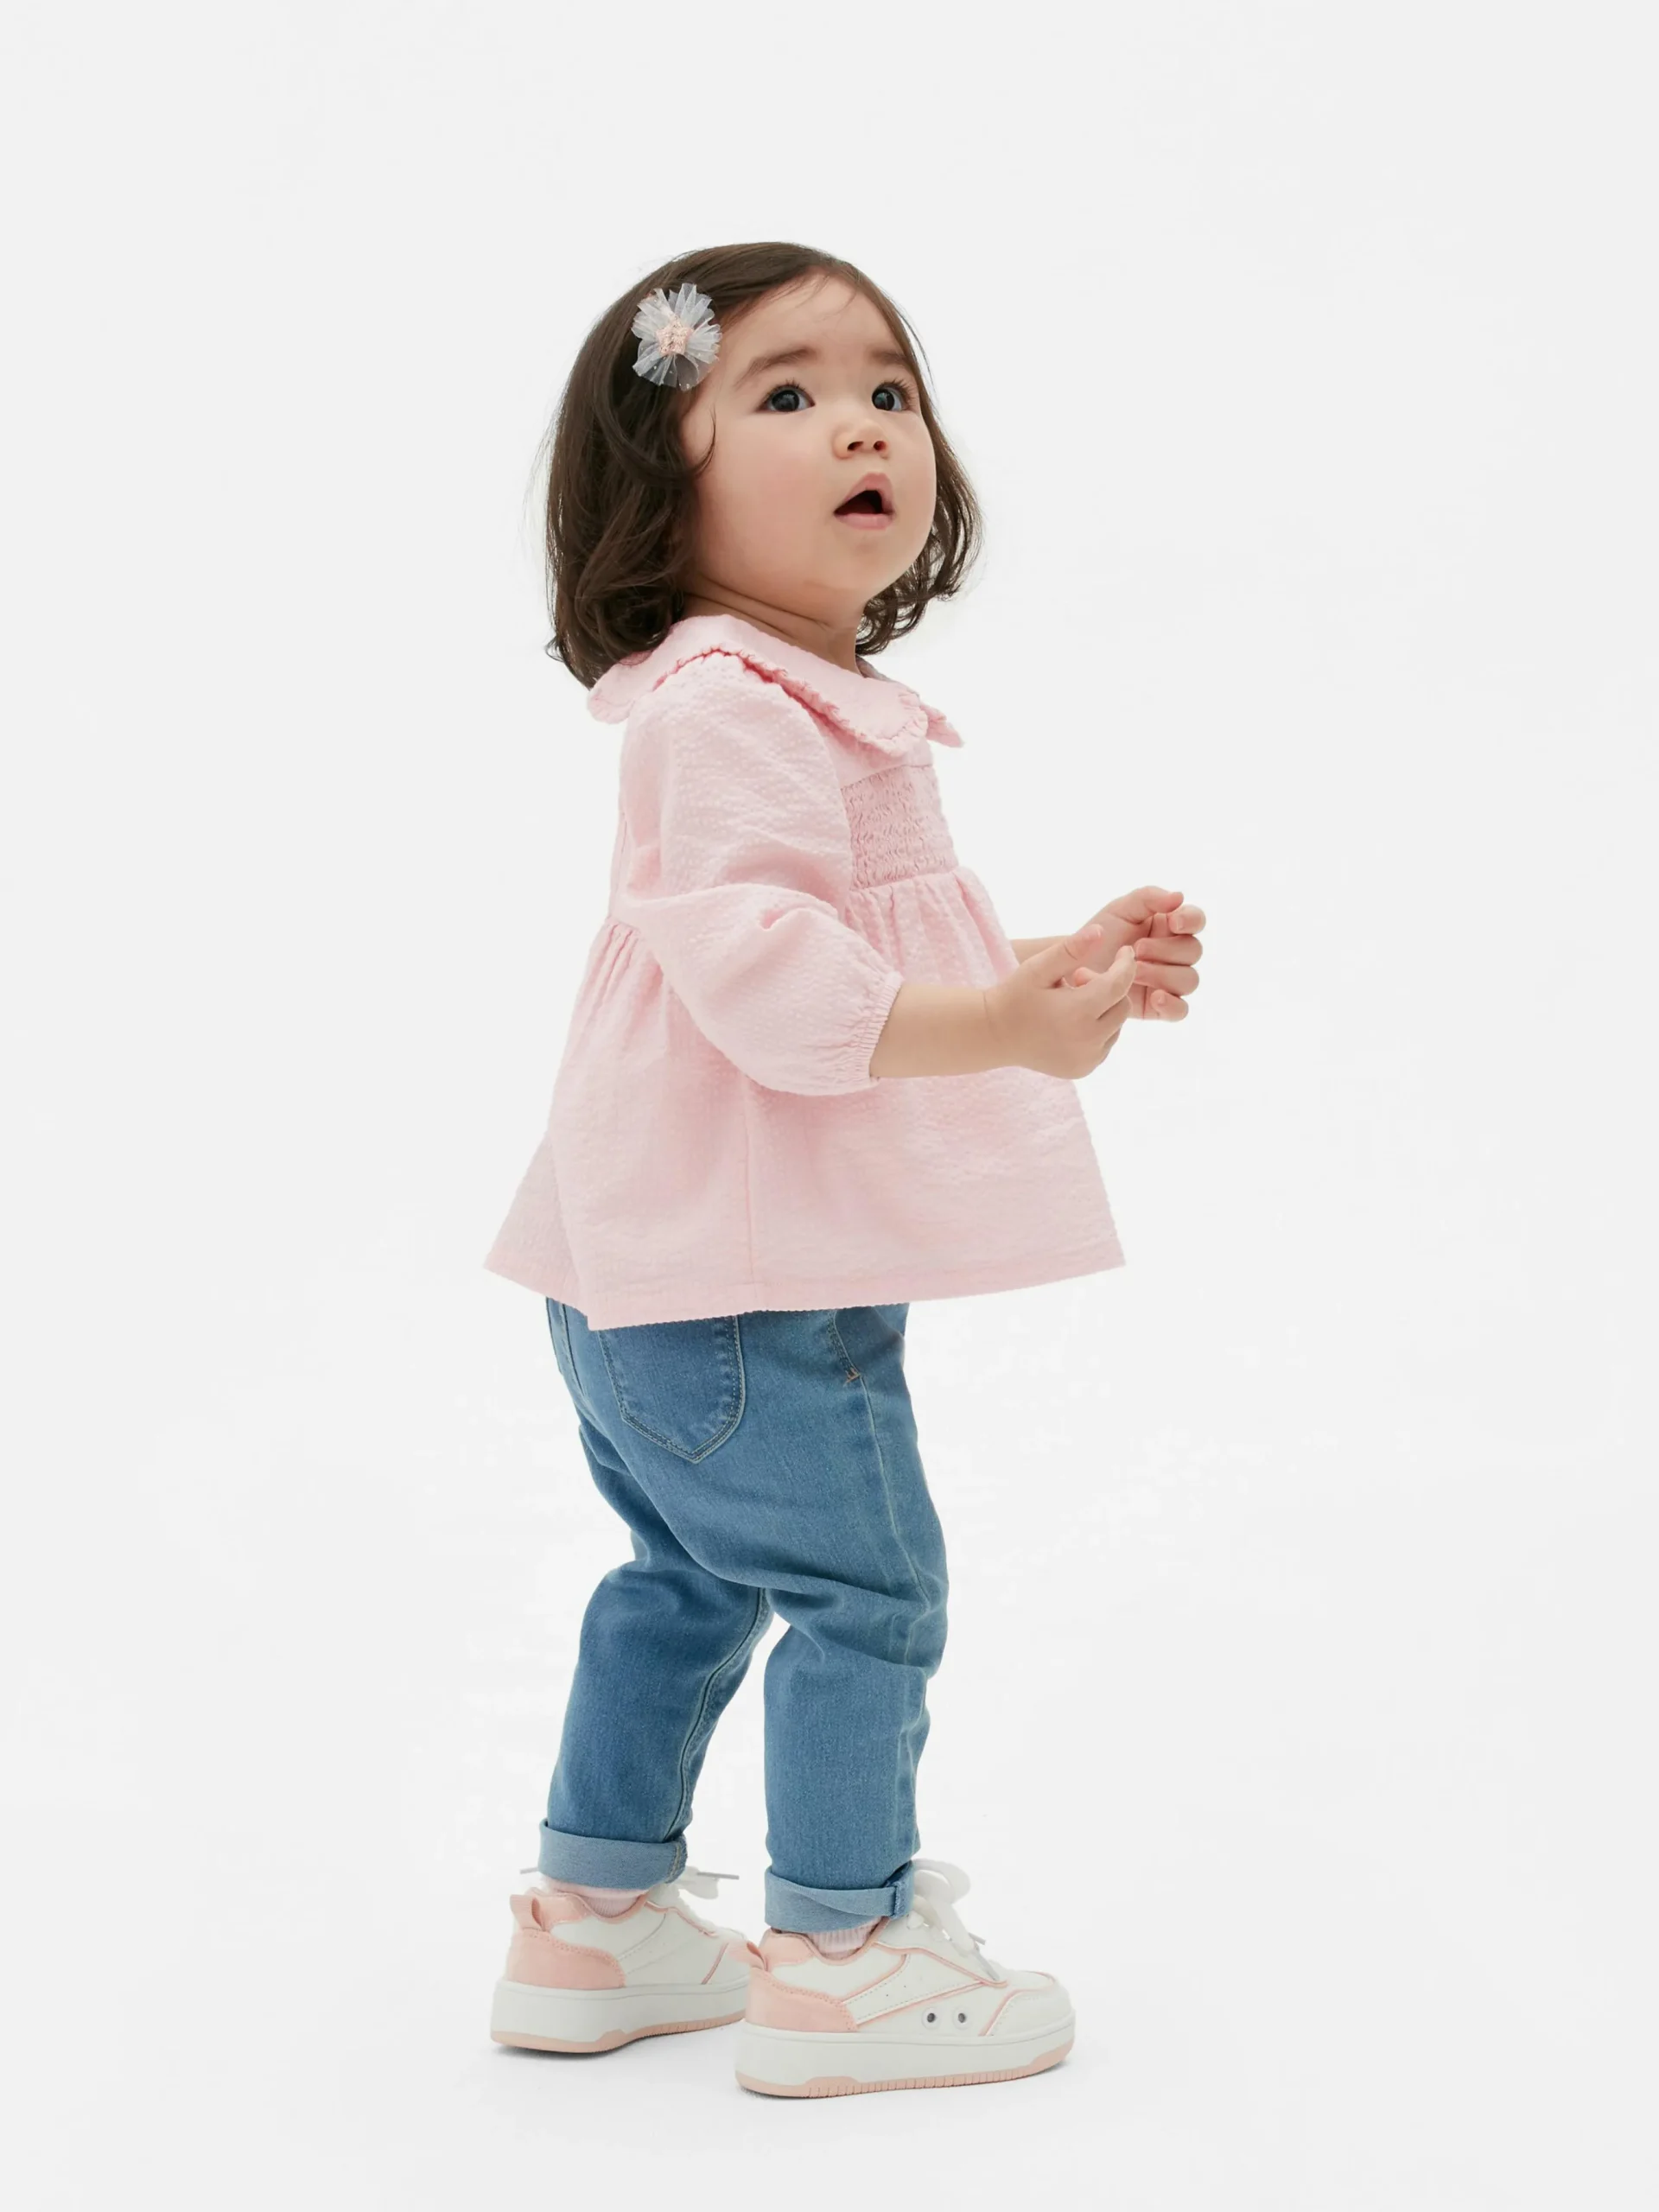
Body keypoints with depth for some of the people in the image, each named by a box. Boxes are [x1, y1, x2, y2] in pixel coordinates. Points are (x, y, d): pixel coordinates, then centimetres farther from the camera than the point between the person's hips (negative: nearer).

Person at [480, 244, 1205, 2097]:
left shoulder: (816, 703, 16)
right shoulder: (730, 708, -20)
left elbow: (878, 949, 23)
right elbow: (757, 967, -31)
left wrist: (1062, 965, 12)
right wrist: (1005, 1024, -35)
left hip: (657, 1273, 11)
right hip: (738, 1271, -11)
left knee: (691, 1579, 21)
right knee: (865, 1588, -1)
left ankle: (594, 1920, 33)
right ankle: (837, 1960, 11)